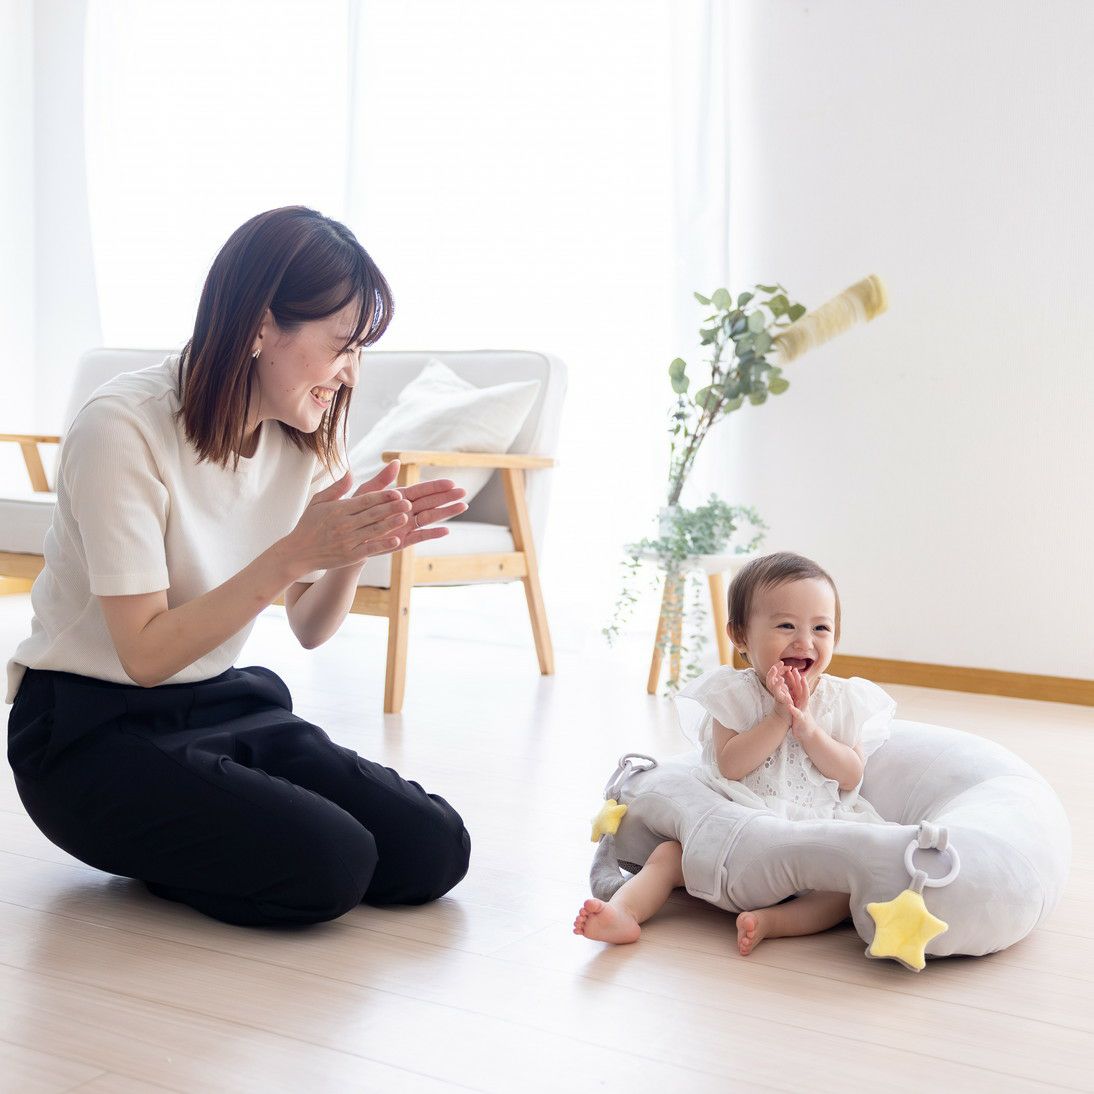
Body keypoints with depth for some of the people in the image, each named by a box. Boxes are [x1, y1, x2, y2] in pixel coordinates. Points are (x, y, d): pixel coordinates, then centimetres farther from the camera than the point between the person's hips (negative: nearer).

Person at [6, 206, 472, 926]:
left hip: (222, 705, 7)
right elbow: (147, 654, -23)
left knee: (433, 853, -8)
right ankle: (153, 847, 3)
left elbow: (310, 629, 2)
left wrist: (357, 549, -18)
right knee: (328, 866, -25)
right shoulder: (124, 428, -20)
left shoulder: (307, 434, 2)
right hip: (95, 731, -7)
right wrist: (296, 550, -30)